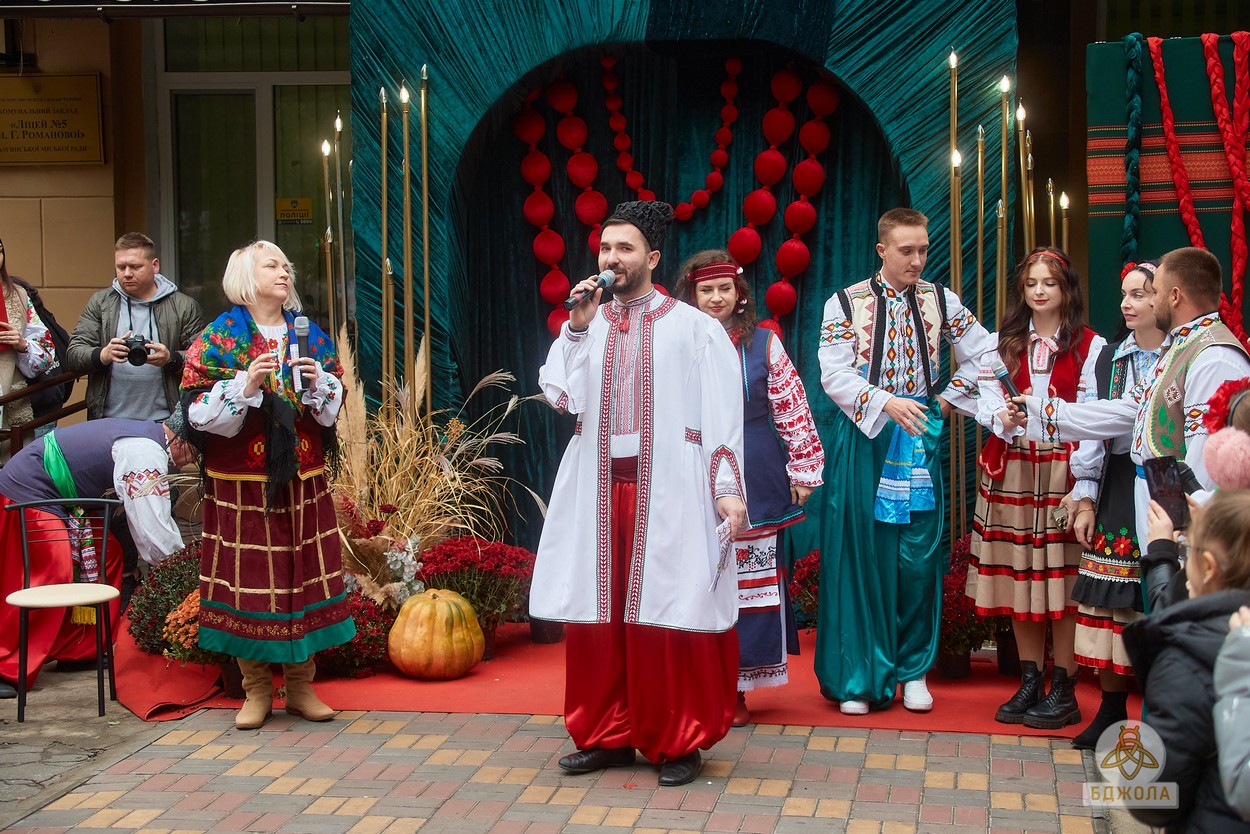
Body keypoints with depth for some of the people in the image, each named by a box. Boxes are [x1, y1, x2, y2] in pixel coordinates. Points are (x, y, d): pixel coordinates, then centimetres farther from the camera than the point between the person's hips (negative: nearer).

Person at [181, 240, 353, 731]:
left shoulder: (310, 336, 12)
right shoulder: (220, 338, -1)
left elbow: (333, 409, 13)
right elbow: (201, 412, -7)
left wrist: (317, 382, -7)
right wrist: (246, 384, -19)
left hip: (302, 478, 4)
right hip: (242, 482, -4)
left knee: (305, 574, 4)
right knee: (250, 578, -1)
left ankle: (301, 686, 14)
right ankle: (256, 690, 11)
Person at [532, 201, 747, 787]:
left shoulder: (693, 327, 1)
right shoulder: (582, 324, 12)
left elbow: (722, 412, -2)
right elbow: (559, 395, 1)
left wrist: (729, 489, -9)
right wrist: (579, 328, -6)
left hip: (670, 490, -4)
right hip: (598, 490, 4)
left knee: (672, 613, -3)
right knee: (597, 612, 6)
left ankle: (679, 740, 10)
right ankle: (608, 734, 19)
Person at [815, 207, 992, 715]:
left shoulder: (940, 301, 6)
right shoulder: (845, 304, 0)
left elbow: (982, 354, 14)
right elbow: (835, 374, -8)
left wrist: (950, 402, 8)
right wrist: (886, 402, -20)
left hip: (920, 438, 2)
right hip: (863, 437, -2)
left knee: (918, 553, 2)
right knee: (862, 552, 0)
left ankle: (914, 671, 13)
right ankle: (859, 676, 8)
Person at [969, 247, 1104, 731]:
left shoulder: (1089, 345, 2)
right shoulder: (1005, 344, 15)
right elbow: (987, 402, 8)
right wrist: (1003, 417, -12)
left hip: (1063, 469, -4)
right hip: (1012, 470, 4)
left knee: (1062, 578, -4)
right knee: (1018, 577, 5)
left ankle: (1063, 691, 3)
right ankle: (1030, 685, 15)